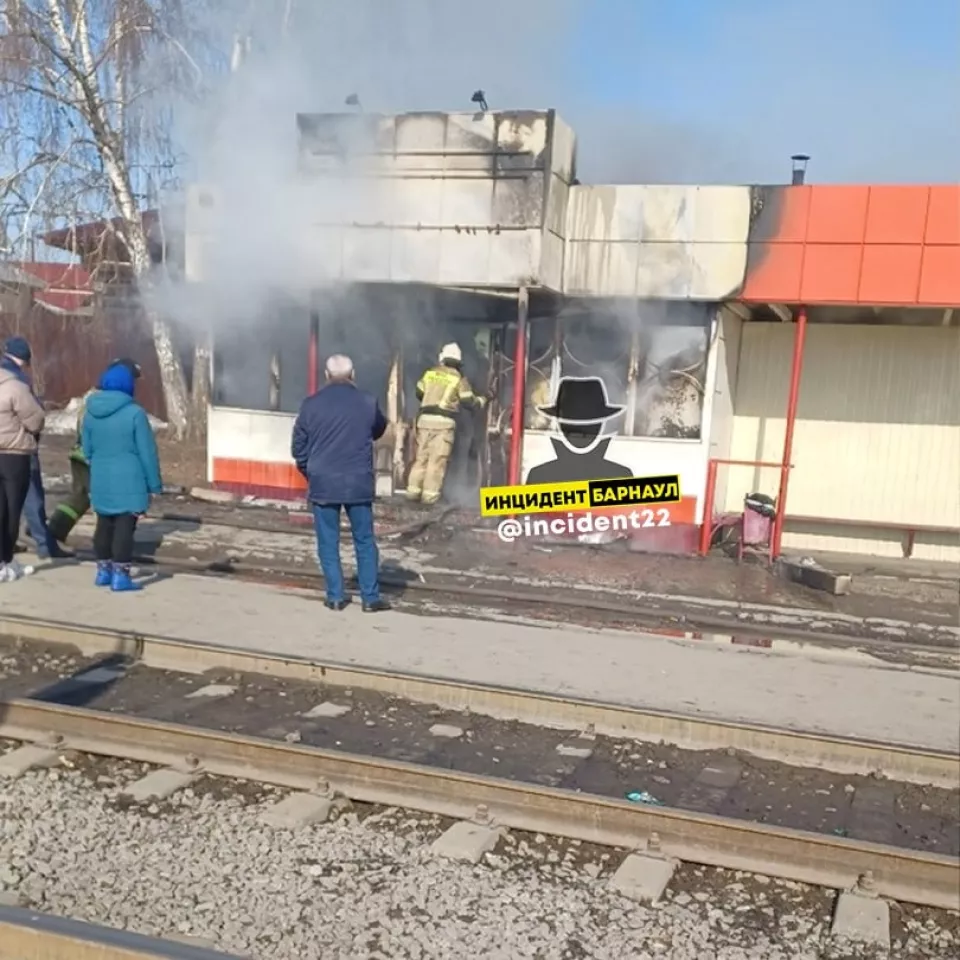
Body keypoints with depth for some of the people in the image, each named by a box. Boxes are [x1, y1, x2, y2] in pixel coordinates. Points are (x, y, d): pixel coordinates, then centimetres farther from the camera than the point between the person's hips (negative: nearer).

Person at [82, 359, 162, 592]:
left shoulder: (91, 413, 4)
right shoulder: (134, 413, -13)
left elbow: (87, 449, 12)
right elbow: (147, 452, -11)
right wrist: (154, 483, -4)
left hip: (100, 482, 6)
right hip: (129, 482, -6)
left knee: (104, 525, 16)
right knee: (124, 527, -2)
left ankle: (103, 571, 25)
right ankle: (120, 576, -1)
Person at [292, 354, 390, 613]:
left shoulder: (311, 404, -2)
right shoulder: (367, 402, -1)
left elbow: (299, 447, 2)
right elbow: (379, 430, 18)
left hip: (322, 484, 0)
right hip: (358, 483, 0)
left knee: (328, 543, 9)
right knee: (365, 541, 9)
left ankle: (335, 597, 11)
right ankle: (370, 598, 10)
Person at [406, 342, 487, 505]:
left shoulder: (430, 373, 10)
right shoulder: (459, 378, 0)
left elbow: (419, 393, 17)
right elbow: (468, 401, 0)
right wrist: (481, 400, 20)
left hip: (425, 419, 4)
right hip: (444, 421, -4)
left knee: (422, 455, 11)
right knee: (438, 458, -2)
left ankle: (413, 490, 10)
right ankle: (430, 494, -4)